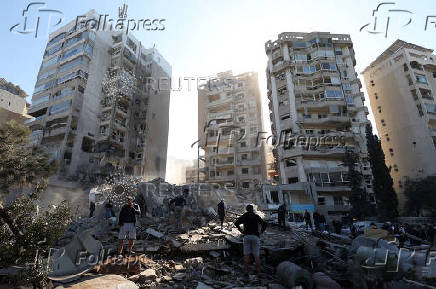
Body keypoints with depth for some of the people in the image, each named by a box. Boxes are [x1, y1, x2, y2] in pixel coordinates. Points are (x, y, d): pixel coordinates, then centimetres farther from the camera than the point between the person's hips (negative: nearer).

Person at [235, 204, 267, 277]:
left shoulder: (244, 216, 7)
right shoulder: (256, 216, 4)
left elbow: (236, 223, -4)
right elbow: (264, 224, -8)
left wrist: (241, 230, 1)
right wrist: (261, 232, 0)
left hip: (246, 236, 1)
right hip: (255, 236, -1)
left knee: (246, 255, 6)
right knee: (256, 256, 4)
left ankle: (246, 272, 7)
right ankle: (258, 273, 6)